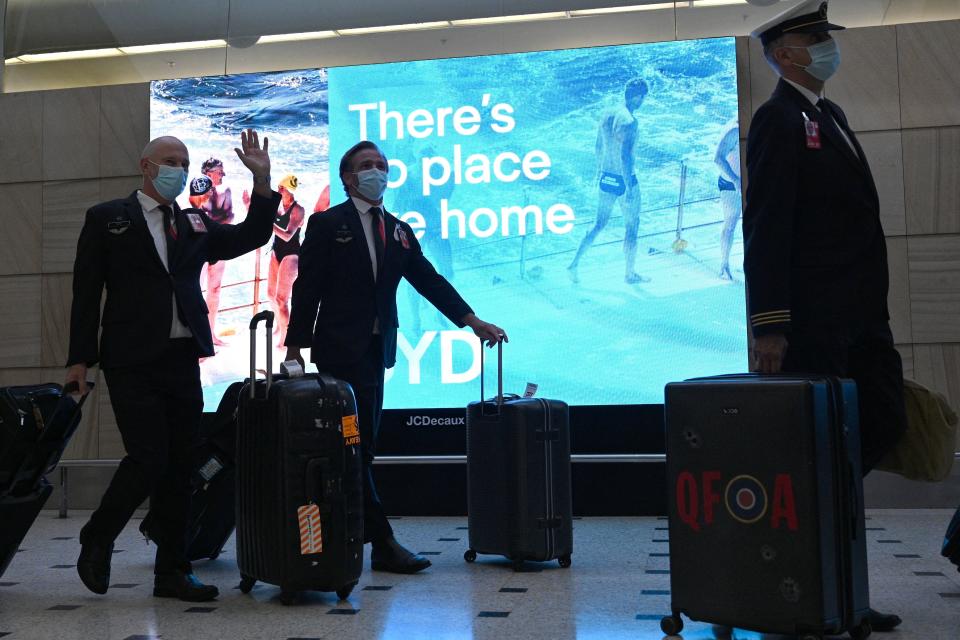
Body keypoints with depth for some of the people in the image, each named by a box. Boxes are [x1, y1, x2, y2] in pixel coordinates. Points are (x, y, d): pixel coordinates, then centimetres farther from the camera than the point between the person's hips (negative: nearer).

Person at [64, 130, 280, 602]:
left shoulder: (196, 224, 16)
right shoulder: (107, 218, 4)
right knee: (148, 459, -10)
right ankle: (97, 538, 17)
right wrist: (80, 358, -5)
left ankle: (172, 572, 16)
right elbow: (86, 292, 1)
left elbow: (251, 238, 9)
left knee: (178, 467, 6)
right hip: (133, 362, -4)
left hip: (183, 360, 5)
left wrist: (262, 181, -3)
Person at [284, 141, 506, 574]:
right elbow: (307, 289, -5)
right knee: (356, 445, -7)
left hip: (376, 351, 7)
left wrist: (473, 321, 5)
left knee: (360, 445, 10)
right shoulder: (327, 224, -1)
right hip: (340, 349, -6)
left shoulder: (399, 232, 16)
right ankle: (381, 543, -6)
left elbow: (430, 281, 13)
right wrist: (296, 347, -10)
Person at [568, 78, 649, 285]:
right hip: (624, 180, -7)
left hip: (606, 177, 7)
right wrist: (629, 187, -23)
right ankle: (630, 274, 22)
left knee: (599, 224, 18)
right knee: (632, 228, 10)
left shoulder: (607, 114, 3)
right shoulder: (629, 121, -22)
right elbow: (626, 156, -26)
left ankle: (574, 264, 10)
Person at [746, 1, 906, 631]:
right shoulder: (778, 118, -9)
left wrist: (875, 308, 14)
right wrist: (769, 325, -21)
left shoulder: (830, 113, 18)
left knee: (884, 423, 9)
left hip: (861, 316, 9)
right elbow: (766, 226, -17)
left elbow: (853, 213, 17)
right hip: (816, 318, -9)